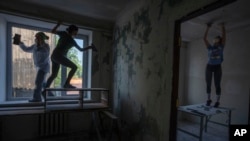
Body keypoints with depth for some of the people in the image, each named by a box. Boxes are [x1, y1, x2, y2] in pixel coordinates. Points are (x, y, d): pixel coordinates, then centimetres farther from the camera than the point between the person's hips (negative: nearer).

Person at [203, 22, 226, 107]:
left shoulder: (221, 47, 8)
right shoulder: (210, 47, 10)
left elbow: (224, 36, 1)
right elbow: (205, 38, 5)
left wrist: (222, 26, 3)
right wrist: (208, 28, 5)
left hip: (217, 67, -1)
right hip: (209, 66, 1)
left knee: (217, 84, -1)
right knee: (208, 84, 4)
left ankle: (217, 101, 9)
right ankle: (209, 99, 18)